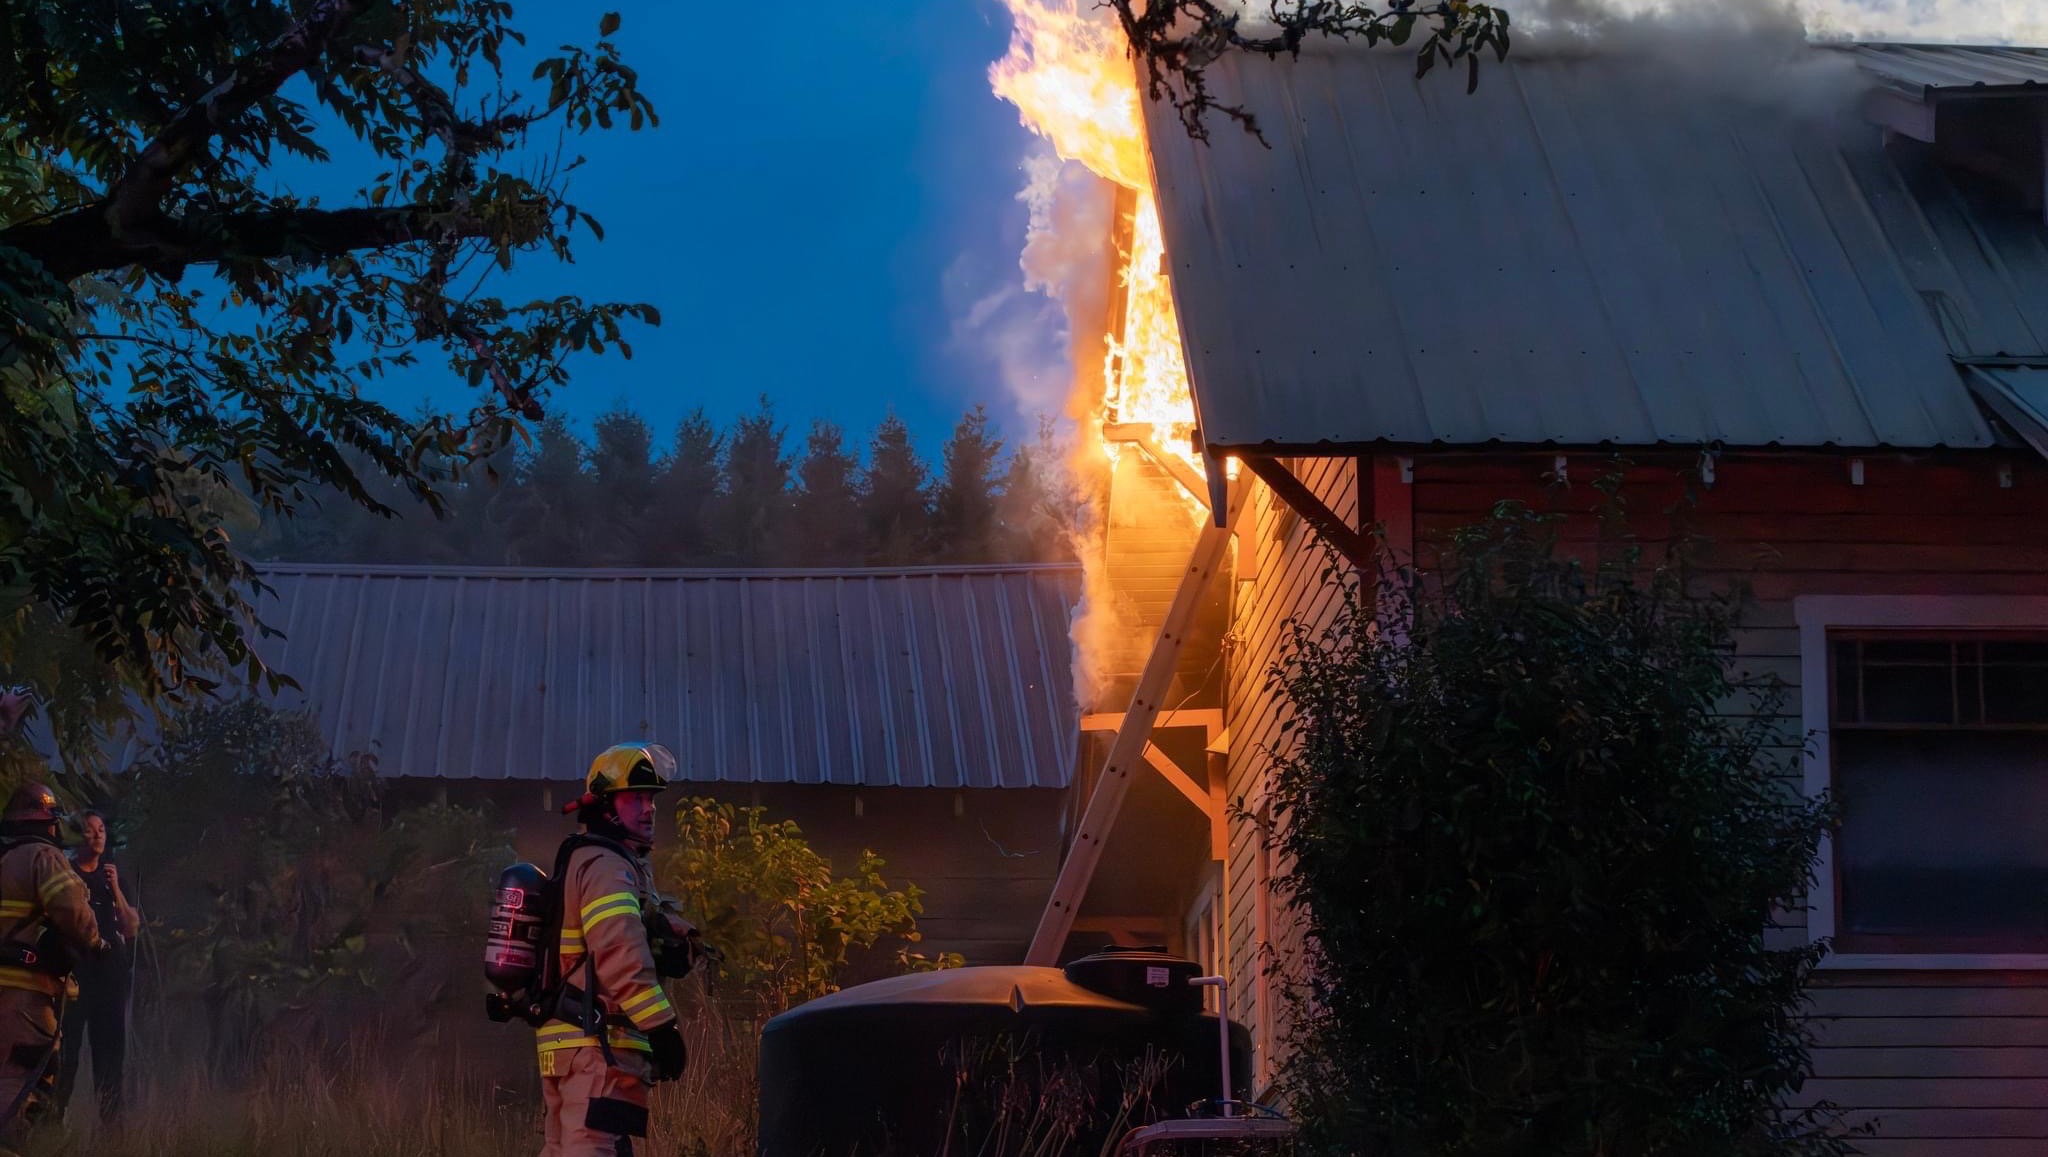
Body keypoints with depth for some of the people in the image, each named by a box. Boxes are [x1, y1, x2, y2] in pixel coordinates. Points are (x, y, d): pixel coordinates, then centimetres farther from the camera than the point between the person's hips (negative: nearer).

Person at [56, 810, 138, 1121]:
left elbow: (132, 927, 9)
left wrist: (115, 888, -1)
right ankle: (56, 1115, -10)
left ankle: (110, 1118, 8)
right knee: (67, 1045, -11)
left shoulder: (113, 876, 14)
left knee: (110, 1044, 4)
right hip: (74, 969, -4)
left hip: (111, 973, 5)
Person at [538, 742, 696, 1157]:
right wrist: (663, 1026, -24)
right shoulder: (606, 866, -10)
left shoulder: (583, 861, 23)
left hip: (564, 1039, 11)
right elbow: (621, 955, -22)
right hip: (599, 1043, -11)